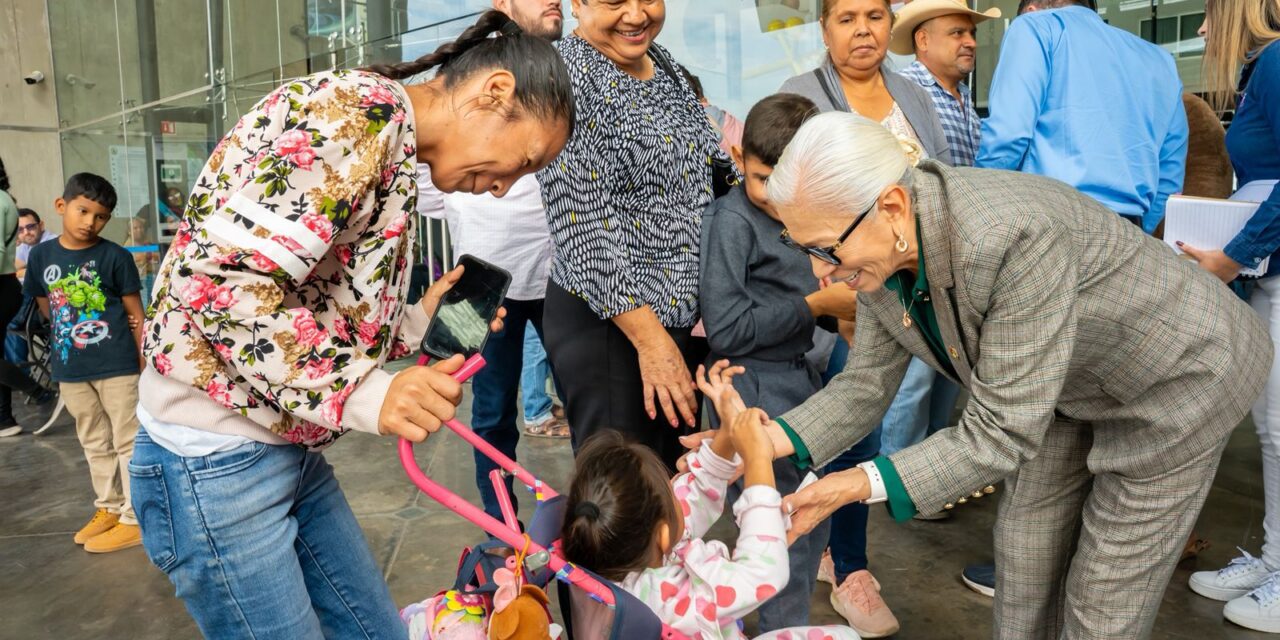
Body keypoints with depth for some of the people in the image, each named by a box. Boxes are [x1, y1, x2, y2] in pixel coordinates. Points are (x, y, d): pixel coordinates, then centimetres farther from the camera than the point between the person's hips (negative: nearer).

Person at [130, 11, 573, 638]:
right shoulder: (357, 109, -18)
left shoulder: (395, 150, 12)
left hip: (290, 448, 9)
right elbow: (222, 280, -27)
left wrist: (419, 324, 5)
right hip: (216, 459, -9)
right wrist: (365, 394, -27)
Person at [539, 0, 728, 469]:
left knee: (673, 482, 19)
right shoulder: (569, 72, -14)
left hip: (685, 315, 8)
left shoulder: (663, 62, 9)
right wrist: (648, 335, -22)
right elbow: (582, 222, -21)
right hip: (608, 322, -8)